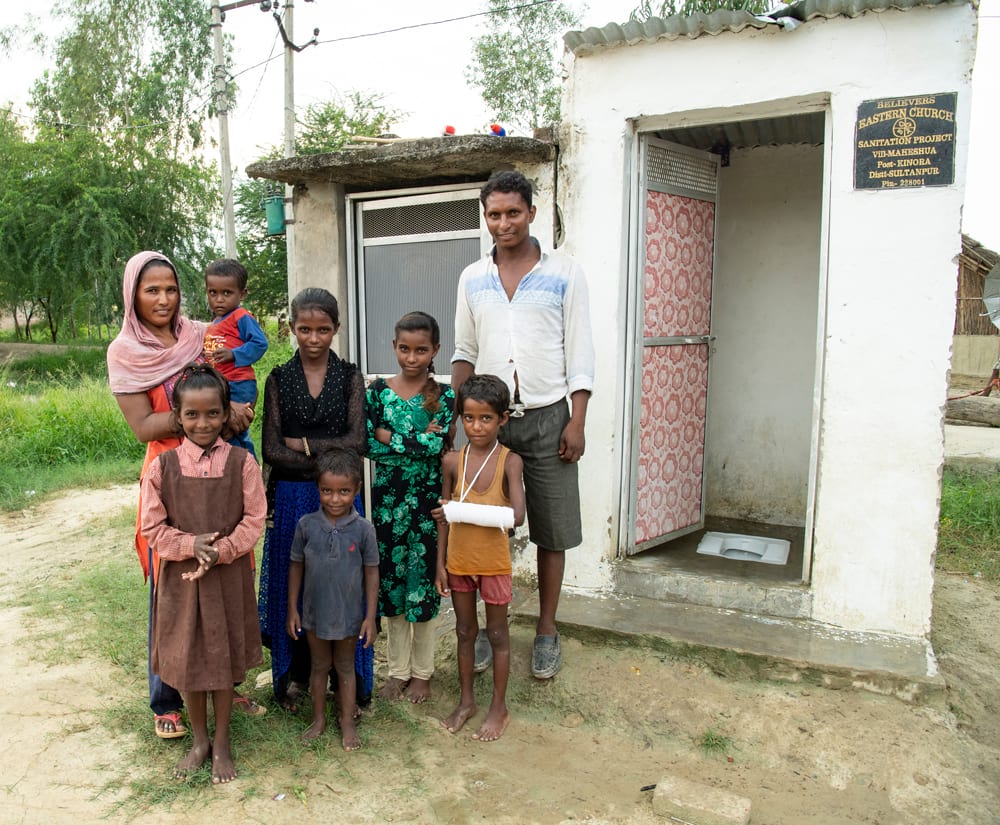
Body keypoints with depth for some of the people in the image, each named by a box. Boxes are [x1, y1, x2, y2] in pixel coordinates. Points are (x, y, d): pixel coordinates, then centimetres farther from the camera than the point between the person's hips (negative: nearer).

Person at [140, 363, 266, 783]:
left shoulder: (241, 462, -8)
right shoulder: (162, 466, -6)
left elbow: (254, 521, -7)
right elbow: (153, 527, -3)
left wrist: (220, 551, -19)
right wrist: (191, 546, -18)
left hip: (229, 576, -1)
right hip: (180, 578, 1)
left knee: (224, 659, 12)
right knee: (187, 659, 14)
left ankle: (221, 744, 32)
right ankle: (199, 740, 36)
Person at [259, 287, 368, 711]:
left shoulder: (350, 377, 2)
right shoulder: (278, 379, 3)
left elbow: (356, 442, -8)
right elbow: (271, 450, -5)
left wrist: (302, 444, -11)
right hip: (291, 499, 1)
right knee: (291, 585, 9)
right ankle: (294, 675, 27)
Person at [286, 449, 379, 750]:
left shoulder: (363, 529, -14)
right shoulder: (306, 524, -11)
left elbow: (371, 572, -7)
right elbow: (296, 566, -1)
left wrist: (370, 616, -7)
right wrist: (292, 609, 0)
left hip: (349, 614, -1)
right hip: (314, 612, 1)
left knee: (345, 667, 16)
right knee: (319, 666, 18)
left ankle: (348, 722, 32)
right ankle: (319, 718, 36)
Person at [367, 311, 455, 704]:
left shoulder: (444, 395, -3)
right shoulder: (378, 391, 0)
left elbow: (437, 445, -17)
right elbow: (369, 445, -10)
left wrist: (390, 437, -14)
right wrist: (418, 440, -16)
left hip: (428, 500, -1)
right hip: (387, 499, 2)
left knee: (423, 583, 7)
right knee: (391, 582, 10)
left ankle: (421, 672, 26)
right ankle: (398, 670, 28)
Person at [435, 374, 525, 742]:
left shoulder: (509, 461, -13)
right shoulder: (452, 461, -3)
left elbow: (517, 515, -24)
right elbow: (443, 517, 3)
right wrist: (440, 563, 3)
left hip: (494, 563, -3)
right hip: (459, 561, 3)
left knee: (497, 634, 12)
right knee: (464, 631, 17)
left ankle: (498, 707, 28)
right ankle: (466, 700, 35)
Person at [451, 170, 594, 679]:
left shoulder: (564, 274, 0)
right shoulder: (472, 279, 8)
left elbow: (579, 353, -2)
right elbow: (465, 351, 12)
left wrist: (577, 421, -9)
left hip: (547, 417, -2)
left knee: (552, 529, 6)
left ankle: (546, 631, 21)